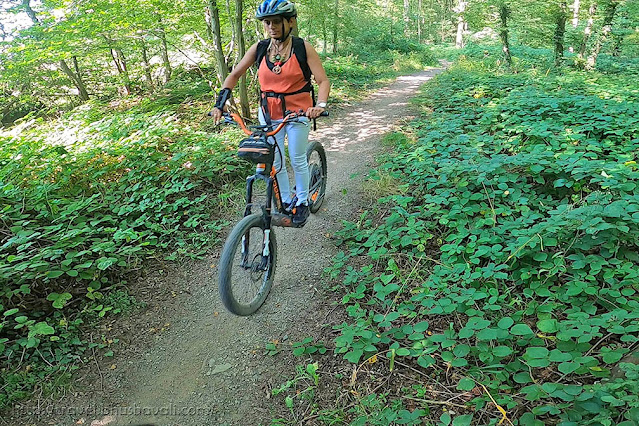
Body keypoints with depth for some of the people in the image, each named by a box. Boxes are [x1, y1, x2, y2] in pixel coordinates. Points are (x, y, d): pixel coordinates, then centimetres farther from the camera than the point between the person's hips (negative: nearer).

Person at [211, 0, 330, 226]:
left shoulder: (303, 48, -9)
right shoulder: (259, 48, -1)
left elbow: (323, 81, -13)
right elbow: (234, 75, 6)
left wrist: (320, 105, -32)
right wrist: (220, 103, -6)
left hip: (298, 112, -3)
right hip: (269, 113, 3)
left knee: (298, 160, 3)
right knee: (275, 163, 6)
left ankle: (302, 203, 23)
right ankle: (285, 202, 24)